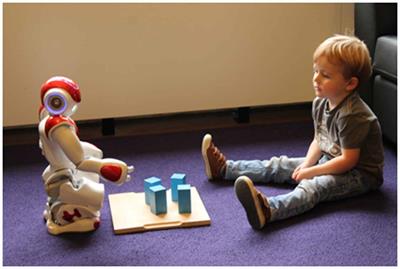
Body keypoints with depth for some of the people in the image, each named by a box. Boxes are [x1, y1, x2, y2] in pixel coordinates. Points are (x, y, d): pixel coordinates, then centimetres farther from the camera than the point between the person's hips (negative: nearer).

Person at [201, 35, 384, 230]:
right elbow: (319, 140, 11)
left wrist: (311, 172, -20)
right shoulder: (320, 103, 1)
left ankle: (268, 210, -63)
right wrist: (306, 165, -6)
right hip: (330, 163, 9)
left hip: (360, 174, -9)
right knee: (281, 165, 7)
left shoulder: (353, 115, -27)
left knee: (314, 186, -35)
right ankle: (225, 169, 16)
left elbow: (348, 160, -25)